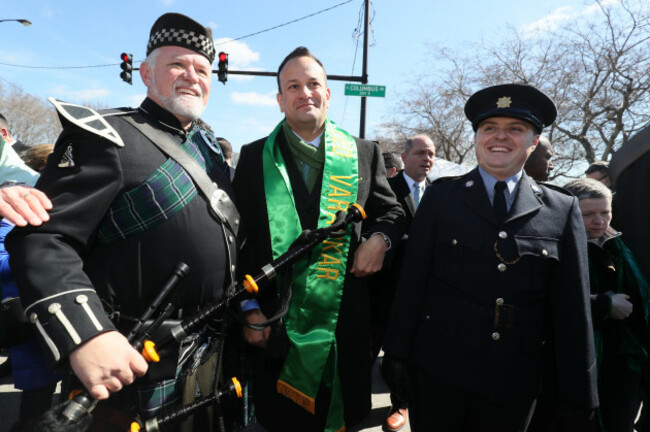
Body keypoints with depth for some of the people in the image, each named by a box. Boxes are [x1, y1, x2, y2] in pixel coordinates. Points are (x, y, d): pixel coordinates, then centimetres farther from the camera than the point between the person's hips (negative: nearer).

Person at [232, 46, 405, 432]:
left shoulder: (364, 154, 5)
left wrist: (380, 238, -9)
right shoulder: (254, 157, 2)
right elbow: (240, 238, 2)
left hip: (344, 321, 1)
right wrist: (249, 308, -3)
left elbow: (391, 211, 14)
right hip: (274, 323, 0)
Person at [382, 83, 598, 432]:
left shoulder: (563, 210, 1)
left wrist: (579, 399, 1)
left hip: (515, 386, 2)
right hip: (437, 373, -1)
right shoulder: (439, 198, -1)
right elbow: (411, 282, -3)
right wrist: (396, 355, -3)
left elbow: (573, 310, 0)